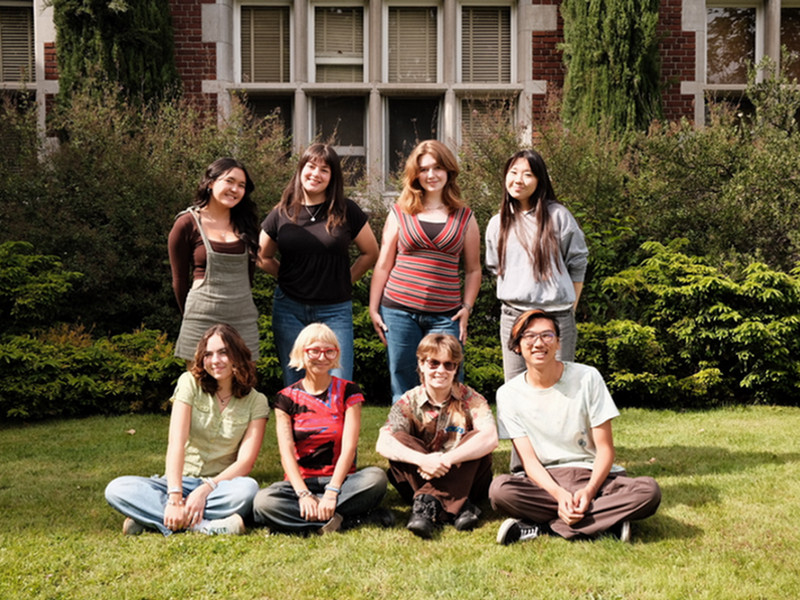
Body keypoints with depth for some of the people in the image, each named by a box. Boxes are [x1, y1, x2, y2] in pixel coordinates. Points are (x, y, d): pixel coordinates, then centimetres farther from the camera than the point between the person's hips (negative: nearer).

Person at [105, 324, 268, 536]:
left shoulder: (255, 401, -1)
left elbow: (245, 461, -10)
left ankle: (150, 515, -29)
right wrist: (174, 498, -26)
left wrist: (205, 489, -27)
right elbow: (176, 443, -13)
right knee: (116, 489, -25)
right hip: (180, 481, 1)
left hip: (221, 484, -1)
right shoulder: (190, 383, -1)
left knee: (248, 488, -36)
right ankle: (206, 526, -37)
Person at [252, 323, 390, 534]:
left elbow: (349, 447, -6)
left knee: (376, 477, -32)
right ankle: (351, 519, -30)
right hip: (300, 481, 1)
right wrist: (303, 494, -22)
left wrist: (332, 492, -20)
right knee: (262, 502, -33)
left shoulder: (348, 392, 4)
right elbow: (286, 452, -5)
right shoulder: (287, 398, 5)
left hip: (340, 480, -1)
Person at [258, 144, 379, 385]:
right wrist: (289, 278, 7)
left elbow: (371, 253, 9)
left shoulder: (346, 211, -1)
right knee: (294, 385, 9)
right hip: (290, 309, 2)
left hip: (335, 311, -1)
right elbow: (263, 258, 16)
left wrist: (345, 280, 4)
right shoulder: (282, 213, 3)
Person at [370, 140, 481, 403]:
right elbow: (383, 265, 9)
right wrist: (373, 308, 5)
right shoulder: (400, 213, 8)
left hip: (445, 315, 0)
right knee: (402, 389, 6)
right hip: (400, 311, 0)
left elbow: (473, 270, 12)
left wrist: (467, 307, 0)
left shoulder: (464, 218, 9)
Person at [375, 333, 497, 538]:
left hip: (464, 481, -1)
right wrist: (422, 460, -37)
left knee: (476, 438, -25)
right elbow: (383, 444, -19)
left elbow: (490, 438, -24)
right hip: (422, 478, 1)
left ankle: (429, 501, -33)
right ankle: (457, 507, -36)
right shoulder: (409, 402, -2)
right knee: (399, 439, -23)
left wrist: (446, 460, -35)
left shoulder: (470, 399, -4)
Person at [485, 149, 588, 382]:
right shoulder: (497, 223, 9)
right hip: (512, 316, 4)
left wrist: (570, 309, 2)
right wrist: (515, 294, 10)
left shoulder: (557, 216, -1)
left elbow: (577, 264, 3)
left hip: (556, 317, -3)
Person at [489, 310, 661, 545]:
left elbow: (605, 448, -3)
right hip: (544, 481, -1)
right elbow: (528, 458, -6)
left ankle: (542, 527, -26)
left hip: (593, 476, 1)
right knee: (499, 489, -33)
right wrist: (559, 494, -25)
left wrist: (589, 491, -22)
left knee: (649, 490, -29)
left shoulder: (587, 378, -2)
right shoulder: (508, 394, -1)